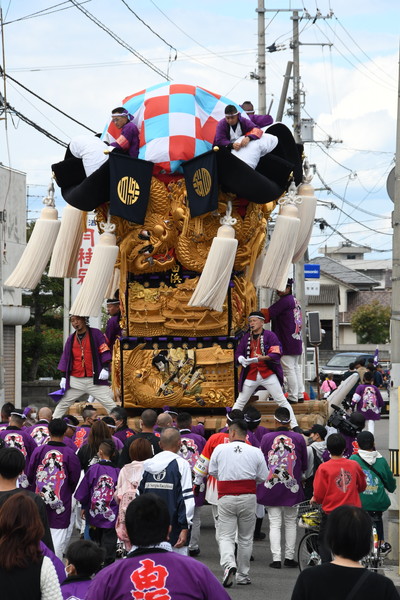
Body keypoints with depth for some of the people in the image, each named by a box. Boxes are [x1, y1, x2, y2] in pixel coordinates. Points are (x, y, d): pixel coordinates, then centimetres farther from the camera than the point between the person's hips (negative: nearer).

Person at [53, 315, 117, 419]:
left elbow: (104, 351, -4)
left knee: (110, 404, -8)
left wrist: (105, 368, -14)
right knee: (62, 404, 6)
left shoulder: (95, 334, -1)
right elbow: (65, 358, 13)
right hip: (75, 381, 3)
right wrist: (64, 377, 8)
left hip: (95, 380, -3)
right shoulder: (71, 339, 9)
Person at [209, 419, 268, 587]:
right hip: (248, 497, 1)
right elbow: (263, 477, 5)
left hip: (226, 497, -1)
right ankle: (243, 575, 19)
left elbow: (212, 471, 9)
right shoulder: (256, 452, 0)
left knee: (225, 536, 2)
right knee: (245, 538, 13)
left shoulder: (220, 449, -2)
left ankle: (228, 564, -25)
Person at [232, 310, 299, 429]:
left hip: (268, 374, -4)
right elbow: (238, 353, 11)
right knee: (240, 402, 7)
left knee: (282, 400, -2)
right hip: (250, 374, 4)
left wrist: (262, 358, -26)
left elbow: (276, 354, -13)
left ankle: (294, 425, 1)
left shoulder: (269, 335, -3)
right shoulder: (246, 337, 11)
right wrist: (241, 359, -13)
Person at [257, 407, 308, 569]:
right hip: (292, 487, 1)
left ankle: (276, 558, -2)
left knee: (274, 523, 3)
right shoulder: (299, 438, -5)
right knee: (291, 522, 13)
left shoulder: (266, 438, -7)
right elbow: (304, 465, 5)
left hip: (271, 487, -1)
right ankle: (289, 557, 15)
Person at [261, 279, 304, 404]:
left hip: (287, 342, -10)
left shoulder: (285, 301, -13)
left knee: (289, 369, -6)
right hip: (297, 341, 10)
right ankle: (300, 395, 16)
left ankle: (292, 396, -6)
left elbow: (268, 314, -14)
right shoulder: (295, 301, 17)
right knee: (296, 368, 13)